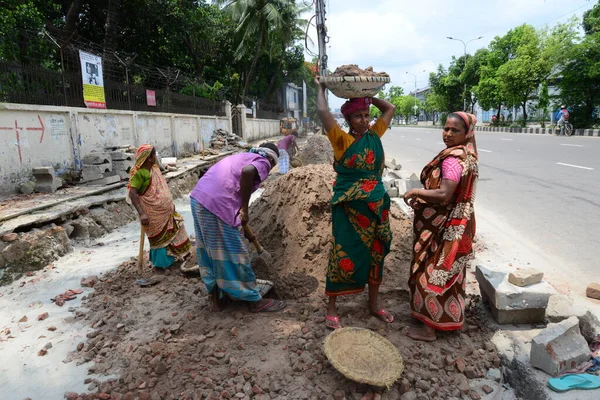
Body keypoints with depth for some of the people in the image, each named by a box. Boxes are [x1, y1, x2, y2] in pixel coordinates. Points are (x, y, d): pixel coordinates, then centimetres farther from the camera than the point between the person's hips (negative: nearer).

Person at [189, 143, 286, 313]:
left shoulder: (243, 156, 30)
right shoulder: (263, 162, 4)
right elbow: (247, 171, -19)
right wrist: (245, 208, -11)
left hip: (198, 197, 9)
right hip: (217, 203, -9)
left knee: (209, 249, 19)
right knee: (232, 252, 3)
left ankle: (215, 296, 33)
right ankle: (255, 300, 18)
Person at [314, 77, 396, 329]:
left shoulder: (374, 136, 7)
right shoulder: (342, 140, -7)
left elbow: (390, 109, 15)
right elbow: (323, 112, -17)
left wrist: (369, 96, 12)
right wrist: (321, 88, -2)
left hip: (376, 206, 5)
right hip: (348, 207, -5)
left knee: (375, 254, 14)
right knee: (343, 255, 2)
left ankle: (374, 304, 33)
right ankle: (331, 308, 18)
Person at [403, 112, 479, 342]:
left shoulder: (452, 159, -23)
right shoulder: (466, 155, 9)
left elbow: (444, 195, -31)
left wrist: (415, 192, -19)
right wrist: (422, 198, 10)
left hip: (445, 227, -10)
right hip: (454, 225, 10)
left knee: (433, 273, 1)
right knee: (446, 274, 21)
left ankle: (430, 327, 15)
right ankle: (447, 318, 38)